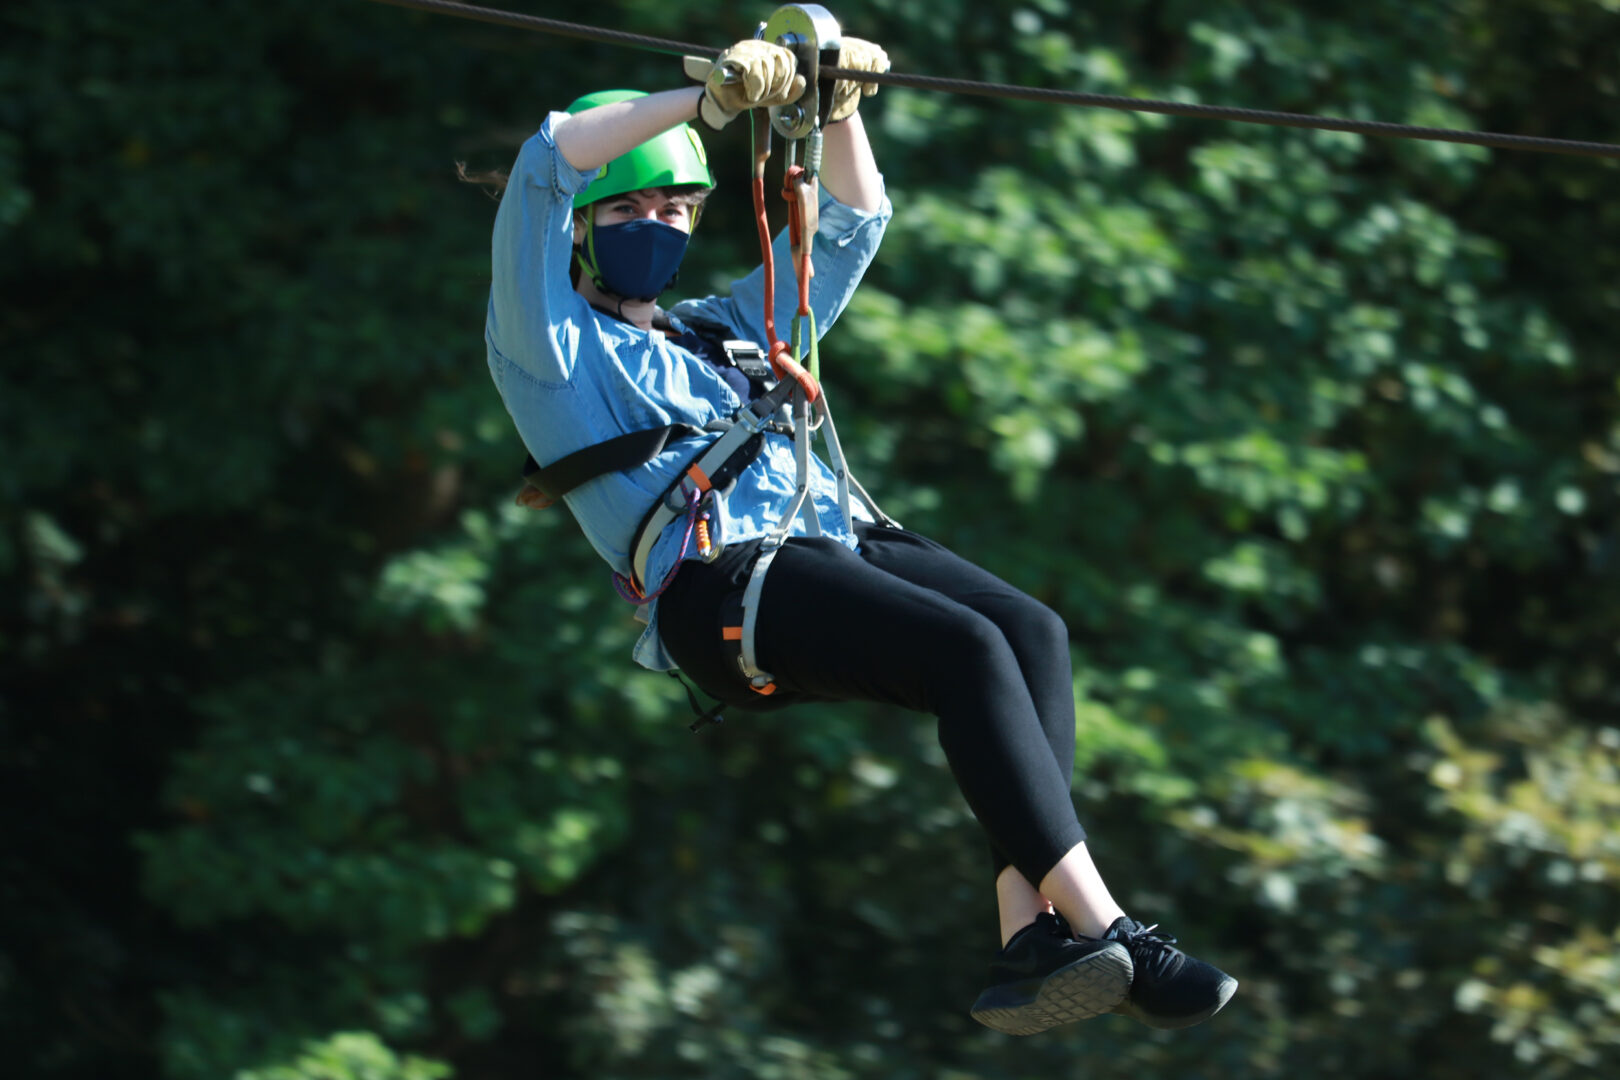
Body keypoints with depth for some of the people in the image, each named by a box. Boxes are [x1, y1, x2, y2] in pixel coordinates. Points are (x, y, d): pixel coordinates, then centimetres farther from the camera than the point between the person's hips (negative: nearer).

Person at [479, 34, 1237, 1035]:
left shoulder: (724, 330, 35)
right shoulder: (552, 344, 13)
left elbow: (853, 222, 39)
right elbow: (546, 167, -3)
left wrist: (839, 108, 22)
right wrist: (709, 100, -6)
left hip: (837, 540, 7)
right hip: (720, 581, -7)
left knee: (1033, 629, -22)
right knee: (967, 648, -29)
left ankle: (1029, 942, -34)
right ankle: (1101, 927, -31)